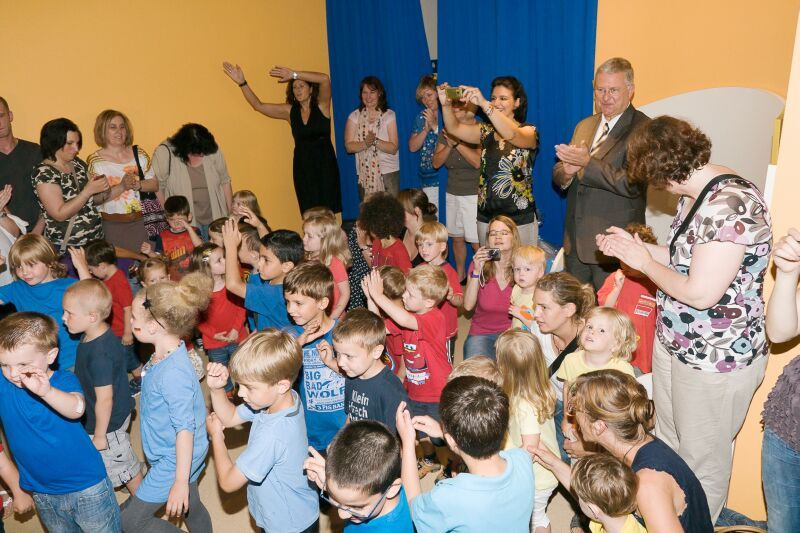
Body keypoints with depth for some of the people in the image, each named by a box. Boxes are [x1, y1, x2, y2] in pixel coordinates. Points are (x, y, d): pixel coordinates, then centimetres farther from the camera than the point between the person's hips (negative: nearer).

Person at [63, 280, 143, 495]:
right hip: (118, 414, 9)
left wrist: (99, 435, -16)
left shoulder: (99, 354, -34)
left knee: (123, 466, 13)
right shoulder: (97, 335, -6)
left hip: (108, 423, -9)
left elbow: (104, 399, -28)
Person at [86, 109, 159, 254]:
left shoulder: (139, 154, 8)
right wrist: (121, 187, -23)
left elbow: (155, 184, 5)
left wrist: (137, 185, -13)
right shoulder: (95, 161, -2)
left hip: (141, 222, 3)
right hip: (111, 225, -2)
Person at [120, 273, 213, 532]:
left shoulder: (173, 373, -32)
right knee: (191, 507, 23)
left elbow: (185, 428, -28)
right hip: (170, 454, 8)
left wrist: (180, 482, -22)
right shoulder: (163, 354, -4)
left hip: (176, 461, -8)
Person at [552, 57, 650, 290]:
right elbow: (558, 177, 12)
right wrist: (567, 171, -12)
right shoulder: (584, 125, 12)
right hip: (576, 240, 7)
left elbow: (632, 184, -22)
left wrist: (587, 163, -25)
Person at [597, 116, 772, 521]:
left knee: (702, 462, 13)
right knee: (667, 447, 26)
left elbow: (701, 292, -28)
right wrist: (634, 246, 6)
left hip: (715, 359, -9)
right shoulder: (694, 195, 4)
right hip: (674, 344, 10)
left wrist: (644, 261, -15)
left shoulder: (730, 203, -26)